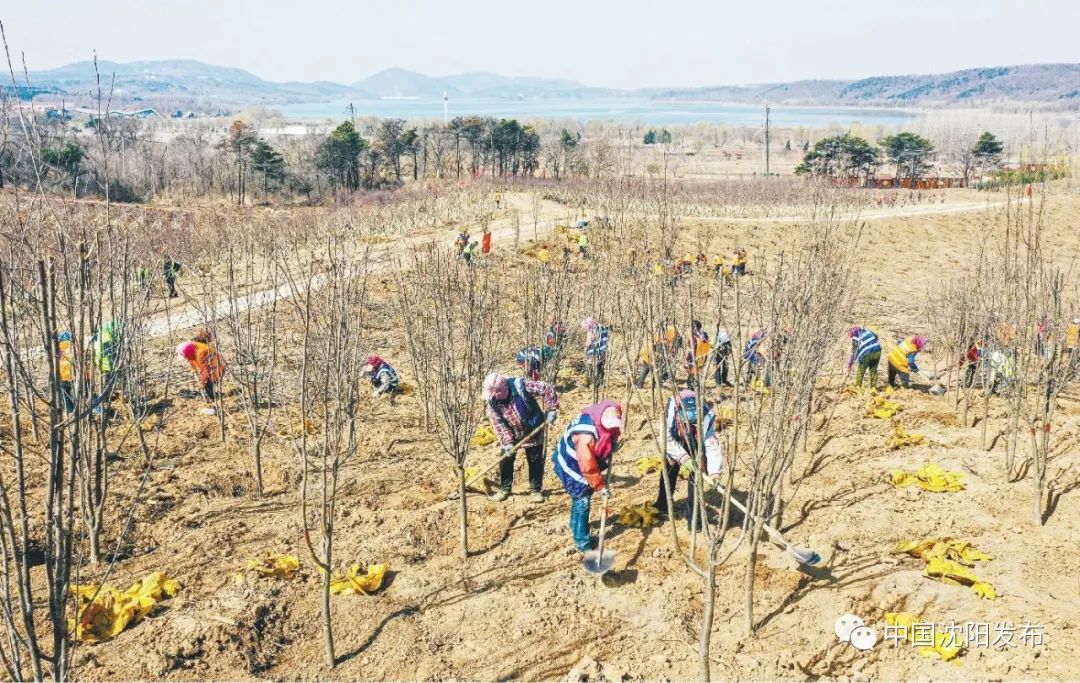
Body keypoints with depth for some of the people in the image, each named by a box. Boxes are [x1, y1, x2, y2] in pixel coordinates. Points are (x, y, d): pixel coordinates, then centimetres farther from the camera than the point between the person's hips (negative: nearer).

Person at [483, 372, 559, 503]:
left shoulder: (521, 386, -29)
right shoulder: (491, 401, -18)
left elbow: (547, 389, -24)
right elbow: (498, 423, -14)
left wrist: (552, 410, -25)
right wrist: (507, 442, -21)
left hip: (532, 431, -3)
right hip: (511, 433, 3)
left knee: (535, 461, 6)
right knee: (505, 460, 6)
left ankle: (536, 490, 22)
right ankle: (504, 489, 25)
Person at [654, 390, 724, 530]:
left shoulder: (706, 416, -39)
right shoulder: (671, 411, -39)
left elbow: (713, 445, -42)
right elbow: (667, 440, -35)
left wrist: (714, 473, -54)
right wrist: (683, 458, -47)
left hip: (695, 444, -1)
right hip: (675, 443, 1)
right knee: (670, 469, 3)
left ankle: (692, 514, 2)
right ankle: (662, 506, 24)